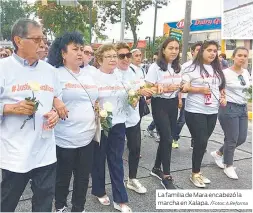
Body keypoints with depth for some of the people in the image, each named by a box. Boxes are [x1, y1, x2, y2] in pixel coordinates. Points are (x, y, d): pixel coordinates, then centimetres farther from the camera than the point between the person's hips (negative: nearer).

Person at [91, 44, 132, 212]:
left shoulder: (120, 77, 9)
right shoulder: (93, 77, -8)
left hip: (118, 124, 4)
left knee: (117, 161, 8)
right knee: (99, 159, 11)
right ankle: (99, 191, 32)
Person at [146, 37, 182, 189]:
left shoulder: (178, 67, 8)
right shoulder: (156, 67, -12)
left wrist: (180, 89, 3)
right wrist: (166, 89, -25)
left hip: (173, 104, 7)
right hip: (160, 104, -6)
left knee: (166, 137, 11)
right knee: (167, 138, -9)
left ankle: (157, 168, 29)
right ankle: (166, 176, 3)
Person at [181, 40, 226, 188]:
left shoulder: (217, 70, 12)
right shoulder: (193, 68, -7)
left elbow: (221, 87, 23)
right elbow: (184, 88, -11)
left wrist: (223, 97, 4)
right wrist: (200, 89, -20)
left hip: (212, 112, 6)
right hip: (195, 112, -6)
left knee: (202, 142, 12)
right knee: (201, 142, -5)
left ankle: (197, 171, 26)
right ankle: (195, 174, 13)